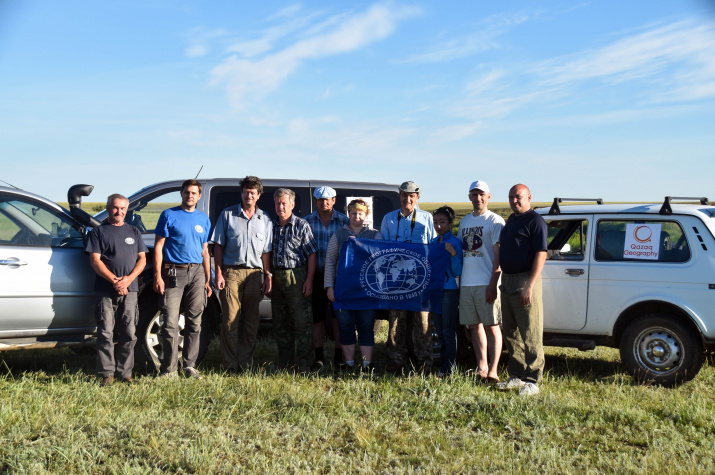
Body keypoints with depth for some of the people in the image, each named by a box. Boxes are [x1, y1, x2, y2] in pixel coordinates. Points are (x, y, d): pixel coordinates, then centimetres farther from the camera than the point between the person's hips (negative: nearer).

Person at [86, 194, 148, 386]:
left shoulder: (134, 232, 17)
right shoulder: (99, 231, 7)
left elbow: (142, 259, 10)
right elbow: (95, 261, -2)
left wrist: (128, 279, -7)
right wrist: (114, 280, -14)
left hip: (130, 291, 3)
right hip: (105, 291, -3)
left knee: (129, 334, 4)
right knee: (106, 333, -4)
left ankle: (125, 372, 12)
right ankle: (107, 374, 2)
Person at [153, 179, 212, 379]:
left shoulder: (204, 219, 15)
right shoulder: (169, 215, 2)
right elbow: (158, 246, -2)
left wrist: (208, 280, 13)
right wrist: (158, 275, -11)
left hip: (196, 273, 4)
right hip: (173, 272, -4)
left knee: (194, 323, 6)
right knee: (170, 323, -6)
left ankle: (190, 366, 16)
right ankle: (169, 369, 0)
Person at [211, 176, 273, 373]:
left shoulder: (265, 220, 13)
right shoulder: (227, 215, 7)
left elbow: (266, 251, 14)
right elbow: (218, 246, 5)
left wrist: (268, 276, 6)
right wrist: (218, 273, -3)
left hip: (254, 274, 3)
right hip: (231, 272, -2)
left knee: (251, 322, 4)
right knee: (230, 320, -5)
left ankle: (245, 363, 13)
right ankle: (230, 366, 1)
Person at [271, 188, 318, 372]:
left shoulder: (301, 225, -1)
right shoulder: (272, 226, 12)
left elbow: (312, 253, -4)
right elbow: (267, 254, 17)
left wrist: (309, 280, -12)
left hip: (296, 277, -5)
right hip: (276, 278, 5)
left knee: (302, 322, -4)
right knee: (280, 322, 10)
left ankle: (304, 363, 1)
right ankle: (284, 362, 20)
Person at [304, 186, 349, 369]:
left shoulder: (343, 220, 4)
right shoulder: (307, 221, 6)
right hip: (317, 276, 1)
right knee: (317, 316, 4)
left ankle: (339, 355, 11)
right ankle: (319, 355, 12)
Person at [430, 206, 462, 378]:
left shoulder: (455, 243, -7)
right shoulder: (434, 242, 13)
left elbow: (457, 272, -12)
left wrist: (453, 254, -24)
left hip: (449, 291, -7)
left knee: (448, 331, -4)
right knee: (439, 331, 12)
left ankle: (449, 368, 0)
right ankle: (442, 363, 21)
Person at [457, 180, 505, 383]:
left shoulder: (495, 221, -3)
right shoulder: (464, 221, 17)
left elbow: (499, 255, -9)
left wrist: (492, 284, -17)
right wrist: (458, 279, 13)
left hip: (486, 283, -6)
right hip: (466, 283, 6)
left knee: (491, 326, -3)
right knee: (474, 326, 9)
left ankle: (493, 370, -3)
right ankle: (481, 366, 17)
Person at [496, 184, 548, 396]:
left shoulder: (535, 221, -9)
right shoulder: (511, 220, 18)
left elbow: (541, 254, -16)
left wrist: (530, 286, -22)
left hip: (525, 281, -9)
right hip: (507, 281, 9)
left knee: (530, 334, -5)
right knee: (511, 333, 13)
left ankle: (532, 381, 0)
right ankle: (517, 376, 22)